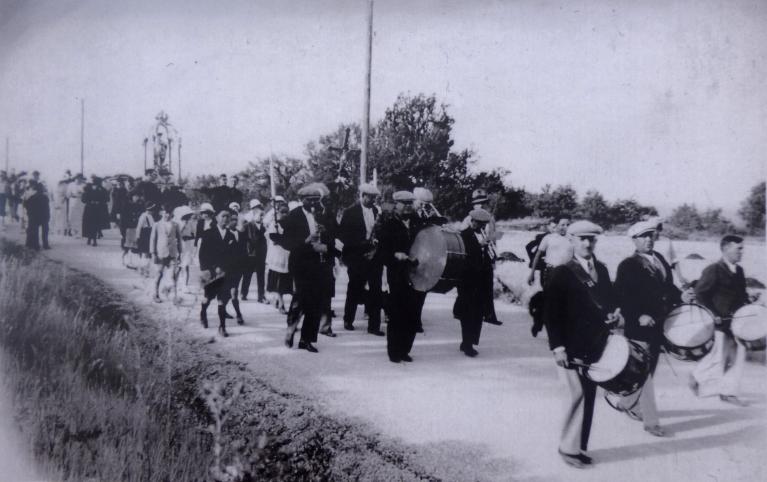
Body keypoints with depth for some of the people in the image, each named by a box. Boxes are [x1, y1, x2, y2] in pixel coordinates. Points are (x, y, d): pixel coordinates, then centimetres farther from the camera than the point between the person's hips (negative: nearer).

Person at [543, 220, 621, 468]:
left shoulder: (602, 270, 13)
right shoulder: (562, 273, -5)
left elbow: (610, 299, 21)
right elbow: (551, 313, -8)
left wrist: (614, 313, -2)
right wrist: (557, 346, -15)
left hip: (597, 345, 6)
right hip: (573, 346, -6)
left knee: (589, 395, 9)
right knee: (578, 393, -10)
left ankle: (580, 446, 19)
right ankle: (569, 447, 5)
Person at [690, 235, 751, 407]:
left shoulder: (739, 271, 11)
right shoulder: (713, 270, -12)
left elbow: (742, 294, 21)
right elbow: (700, 293, -13)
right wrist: (713, 314, -16)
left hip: (735, 322, 8)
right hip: (718, 322, -7)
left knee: (739, 355, 5)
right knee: (718, 357, -4)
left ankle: (728, 392, 14)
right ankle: (697, 377, 22)